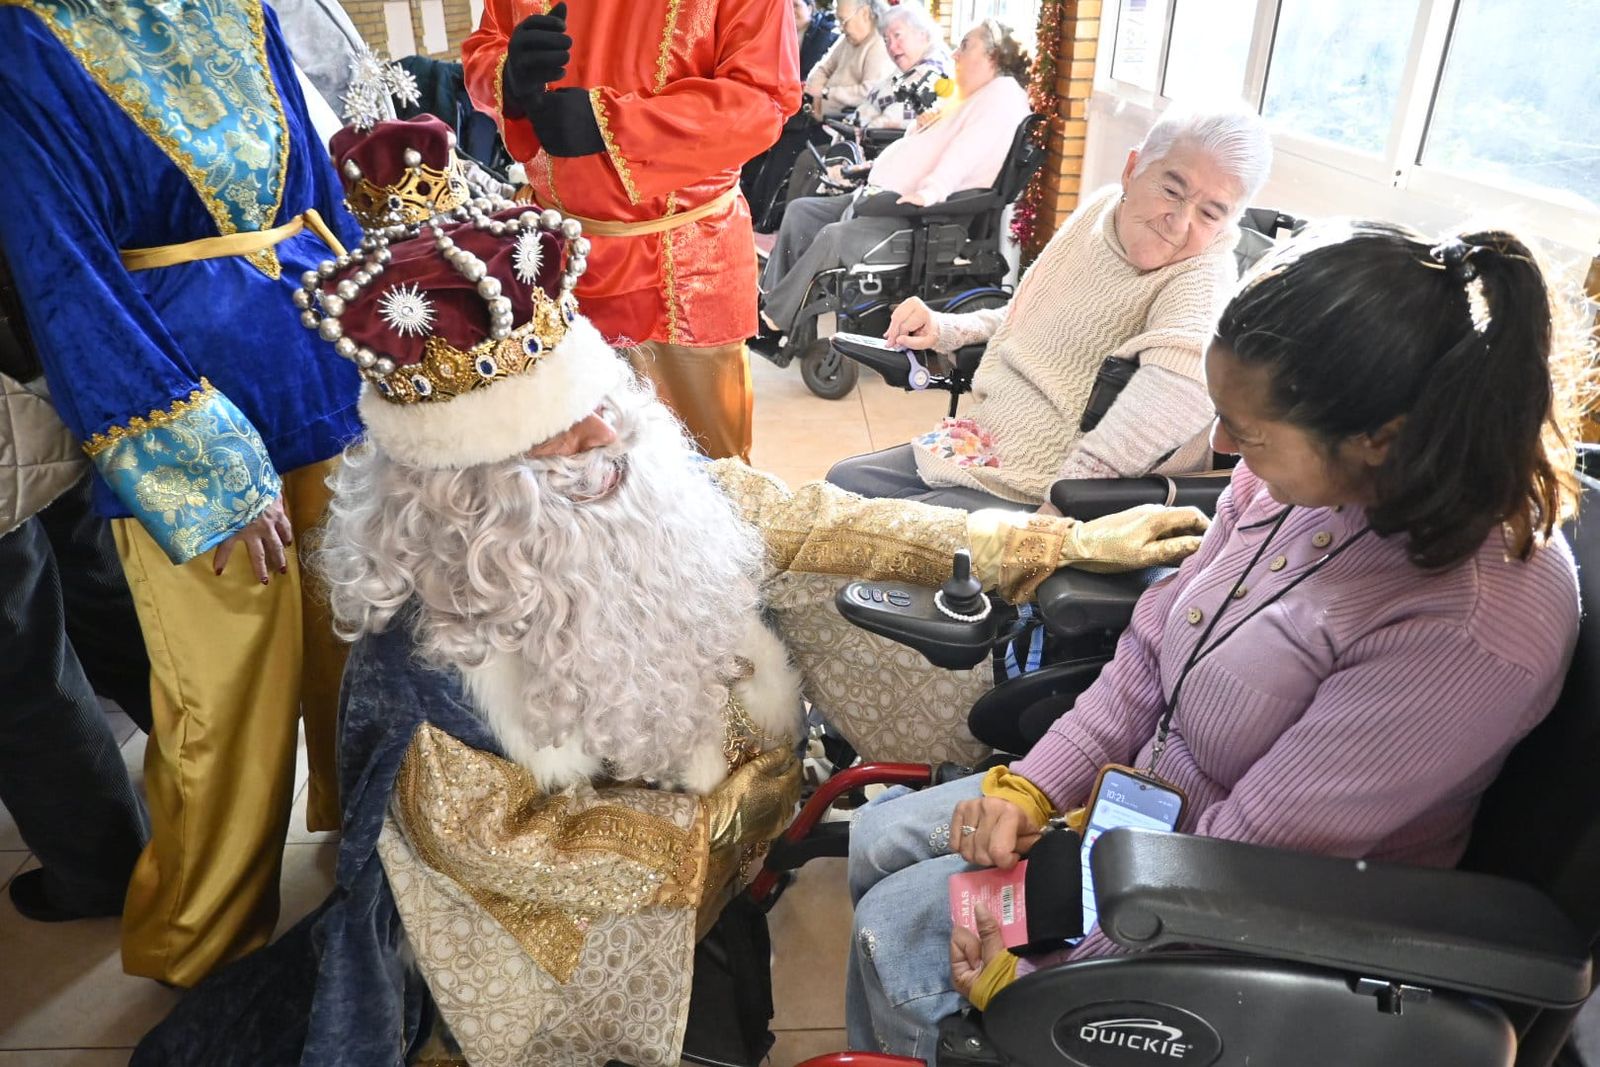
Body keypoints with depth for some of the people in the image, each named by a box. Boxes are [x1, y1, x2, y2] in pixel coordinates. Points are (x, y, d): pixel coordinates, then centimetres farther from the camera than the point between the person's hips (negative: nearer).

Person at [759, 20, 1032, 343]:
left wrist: (929, 193, -36)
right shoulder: (969, 98, 25)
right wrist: (876, 168, 20)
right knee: (800, 211, 4)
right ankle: (769, 295, 2)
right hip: (889, 196, 11)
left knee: (834, 236, -29)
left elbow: (970, 148, -25)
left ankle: (774, 320, -17)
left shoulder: (1003, 92, -8)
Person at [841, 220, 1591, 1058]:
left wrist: (1032, 961, -19)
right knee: (877, 839, 9)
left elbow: (1250, 851, -27)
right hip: (1143, 784, 7)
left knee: (897, 928, -6)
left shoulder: (1479, 628, -34)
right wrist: (1032, 785, -5)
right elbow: (1153, 644, 0)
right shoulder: (1310, 470, -13)